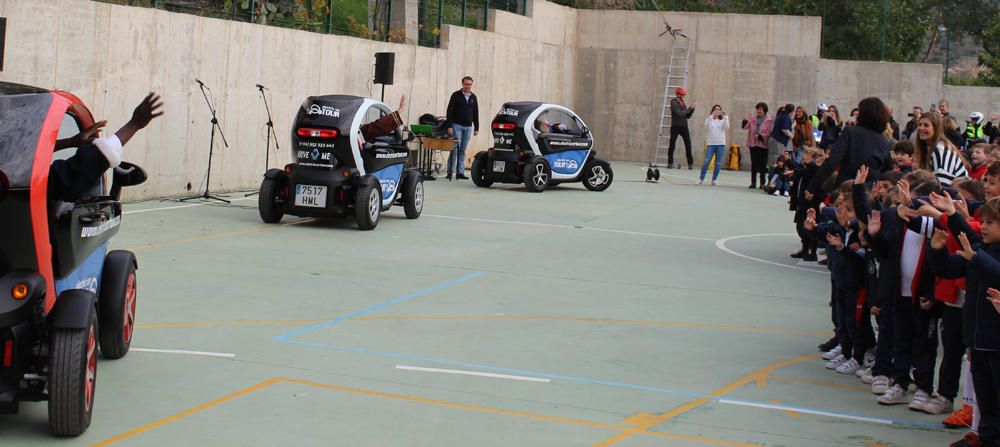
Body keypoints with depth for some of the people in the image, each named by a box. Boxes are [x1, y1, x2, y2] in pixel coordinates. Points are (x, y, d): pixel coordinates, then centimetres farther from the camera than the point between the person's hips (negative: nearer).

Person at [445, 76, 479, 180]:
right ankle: (450, 171, -6)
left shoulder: (473, 97, 11)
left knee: (462, 151, 5)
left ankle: (460, 172, 7)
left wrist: (476, 128, 10)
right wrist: (449, 126, -12)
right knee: (455, 149, -9)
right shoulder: (456, 95, -2)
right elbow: (449, 111, -5)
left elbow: (476, 113, 15)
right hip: (457, 125, -4)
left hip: (468, 127, 4)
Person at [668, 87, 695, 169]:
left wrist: (692, 109, 2)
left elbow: (688, 116, 15)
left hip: (684, 126, 5)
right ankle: (670, 163, 8)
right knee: (672, 145, 0)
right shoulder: (673, 103, -6)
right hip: (675, 126, -5)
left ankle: (690, 163, 0)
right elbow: (679, 113, -19)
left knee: (688, 145, -2)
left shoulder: (683, 103, 14)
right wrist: (689, 108, -12)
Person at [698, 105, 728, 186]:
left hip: (721, 144, 1)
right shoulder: (709, 119, 8)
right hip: (710, 143, -1)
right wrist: (712, 115, -22)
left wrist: (725, 116, -17)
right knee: (706, 161, -11)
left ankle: (714, 180, 8)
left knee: (718, 163, -1)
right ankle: (701, 179, -5)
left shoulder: (722, 120, 11)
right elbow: (706, 124, -12)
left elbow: (726, 126, -7)